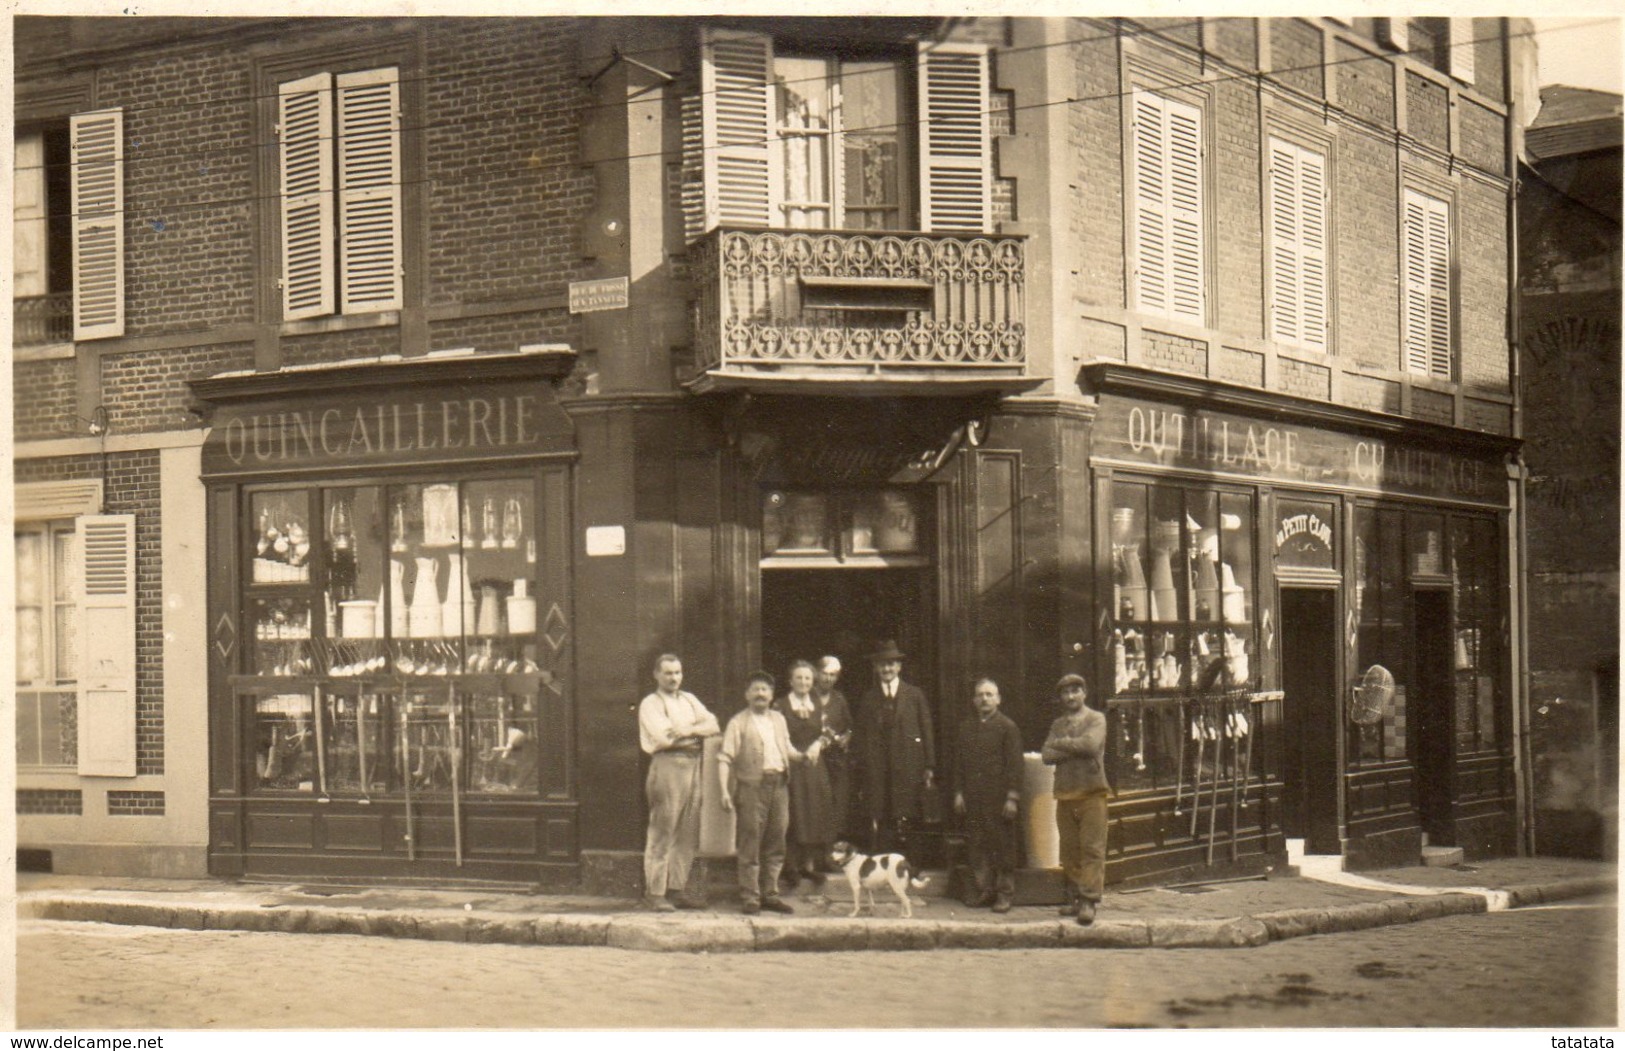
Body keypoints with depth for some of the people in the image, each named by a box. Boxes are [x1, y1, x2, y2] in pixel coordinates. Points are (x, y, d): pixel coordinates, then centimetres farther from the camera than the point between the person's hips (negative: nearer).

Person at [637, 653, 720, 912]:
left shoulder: (689, 700, 20)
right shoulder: (651, 704, -1)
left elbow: (712, 725, 9)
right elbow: (665, 737, -14)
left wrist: (689, 729, -9)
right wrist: (697, 733, -2)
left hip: (692, 767, 7)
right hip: (667, 767, -6)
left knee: (688, 833, 6)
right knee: (662, 831, -7)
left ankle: (680, 888, 13)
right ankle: (654, 892, -3)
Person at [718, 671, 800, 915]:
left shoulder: (779, 720, 19)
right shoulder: (738, 723, 3)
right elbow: (725, 758, -3)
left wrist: (802, 756, 3)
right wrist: (725, 790, -14)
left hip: (779, 785, 5)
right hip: (752, 785, -5)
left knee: (776, 843, 7)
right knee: (750, 844, -4)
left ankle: (769, 894, 15)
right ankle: (749, 897, 0)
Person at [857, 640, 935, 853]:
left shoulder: (915, 695, 9)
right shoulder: (869, 699, 12)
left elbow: (926, 732, 7)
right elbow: (862, 735, 9)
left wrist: (928, 767, 1)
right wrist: (862, 767, 1)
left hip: (909, 769, -1)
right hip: (877, 770, 1)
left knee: (908, 823, -3)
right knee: (879, 825, -4)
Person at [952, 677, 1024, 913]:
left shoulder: (1007, 727, -1)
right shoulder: (966, 727, 14)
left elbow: (1014, 764, -5)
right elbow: (959, 762, 16)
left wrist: (1012, 797, -11)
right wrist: (958, 792, 8)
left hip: (999, 797, -4)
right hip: (973, 798, 4)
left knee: (1003, 845, -1)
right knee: (977, 844, 5)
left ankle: (1004, 892, 6)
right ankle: (983, 889, 14)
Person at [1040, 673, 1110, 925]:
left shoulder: (1096, 719, 4)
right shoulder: (1058, 725, 17)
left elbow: (1090, 744, -15)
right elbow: (1047, 755, 3)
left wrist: (1061, 743, -3)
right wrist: (1076, 748, -8)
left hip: (1091, 793, -5)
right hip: (1065, 792, 5)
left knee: (1092, 848, -9)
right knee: (1069, 850, 5)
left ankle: (1089, 901, -11)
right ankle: (1075, 897, 12)